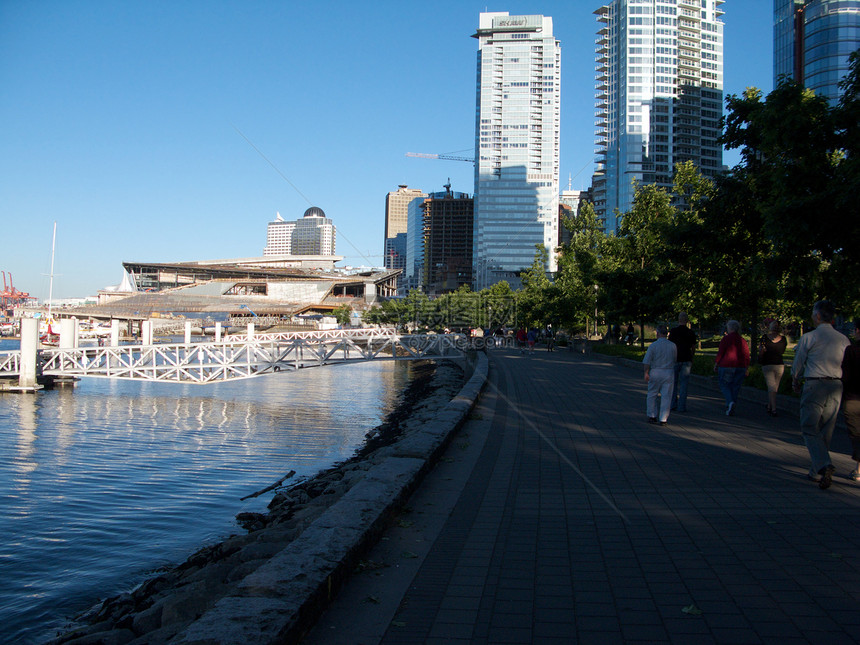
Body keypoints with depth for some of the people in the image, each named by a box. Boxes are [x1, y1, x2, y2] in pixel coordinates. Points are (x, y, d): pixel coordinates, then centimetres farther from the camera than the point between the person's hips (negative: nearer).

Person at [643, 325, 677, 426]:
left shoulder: (653, 345, -9)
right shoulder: (673, 346, 0)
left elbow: (647, 361, -9)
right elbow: (675, 359, 11)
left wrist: (646, 373, -2)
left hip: (655, 372, -1)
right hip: (669, 373, 2)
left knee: (652, 395, 13)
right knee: (666, 396, 4)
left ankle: (652, 416, 18)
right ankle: (663, 419, 4)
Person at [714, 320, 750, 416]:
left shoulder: (726, 339, -7)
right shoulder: (742, 340, 7)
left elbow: (720, 353, -10)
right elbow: (747, 355, 7)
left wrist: (716, 365, 0)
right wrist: (747, 368, 13)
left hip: (727, 365, -4)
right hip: (740, 367, 5)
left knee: (724, 385, 6)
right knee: (735, 387, 10)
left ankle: (730, 402, -19)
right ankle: (730, 408, 11)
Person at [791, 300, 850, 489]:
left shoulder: (808, 337, -4)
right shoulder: (844, 339, 8)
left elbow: (798, 364, 4)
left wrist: (795, 381, 22)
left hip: (814, 385, -4)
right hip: (836, 387, 5)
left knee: (810, 430, -2)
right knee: (825, 431, 12)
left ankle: (824, 464, -24)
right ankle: (816, 472, 18)